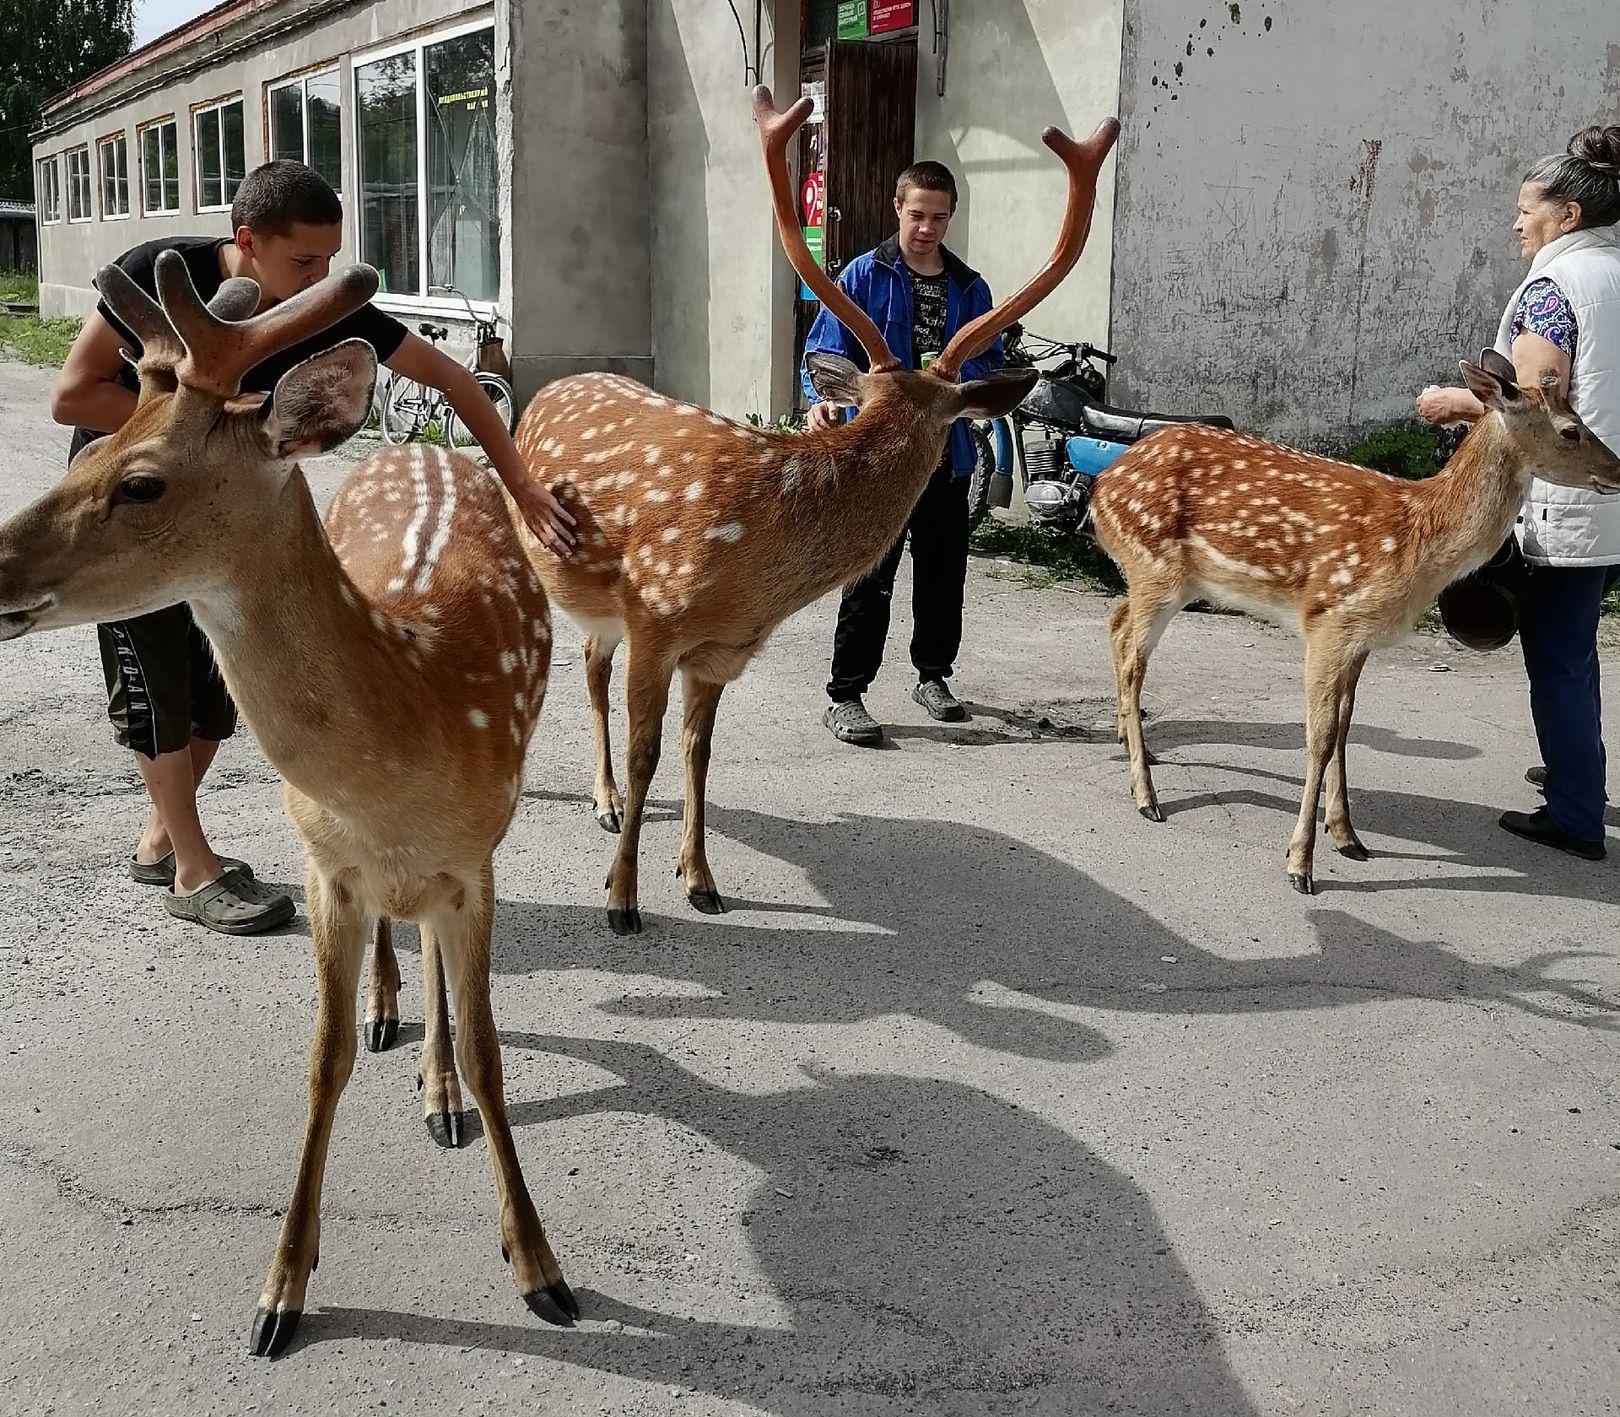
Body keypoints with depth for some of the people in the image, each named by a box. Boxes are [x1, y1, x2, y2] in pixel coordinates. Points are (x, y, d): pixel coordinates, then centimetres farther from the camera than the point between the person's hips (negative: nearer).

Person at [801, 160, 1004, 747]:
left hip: (947, 452, 5)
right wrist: (823, 399, -27)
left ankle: (933, 675, 33)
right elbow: (826, 350, -8)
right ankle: (845, 697, 0)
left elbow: (991, 364, 14)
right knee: (871, 579, -8)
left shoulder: (970, 288, 12)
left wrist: (958, 371, -9)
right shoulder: (864, 276, -2)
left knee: (943, 571, 15)